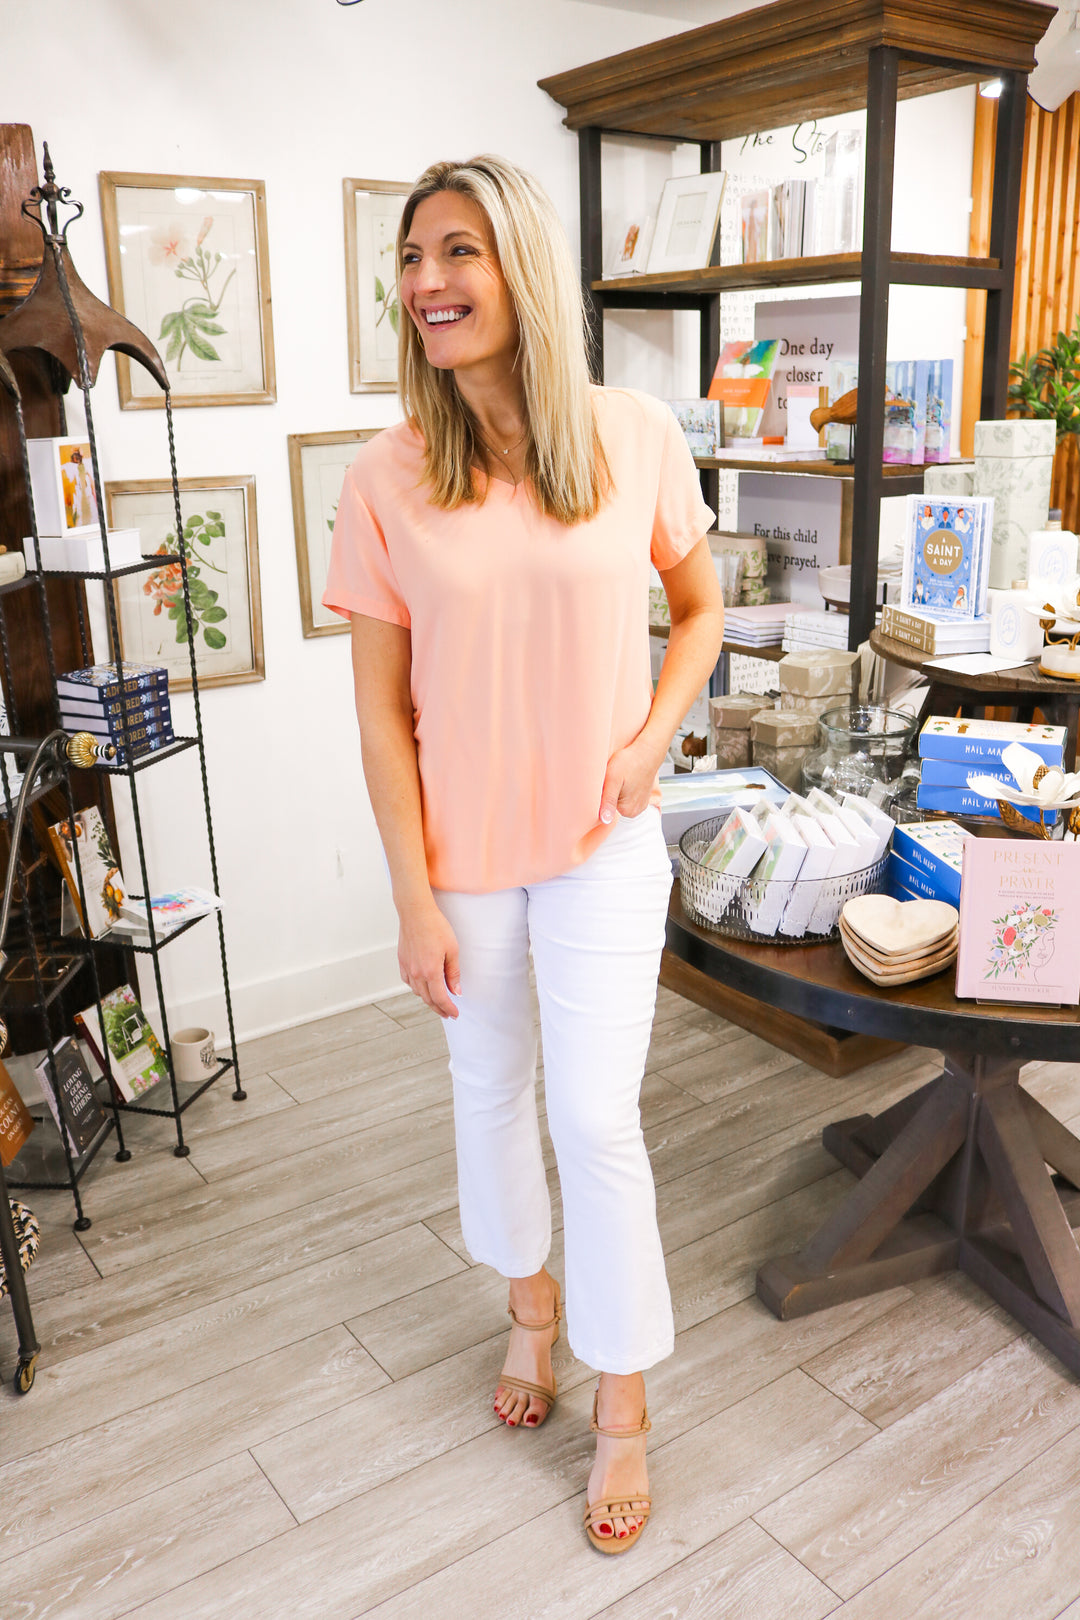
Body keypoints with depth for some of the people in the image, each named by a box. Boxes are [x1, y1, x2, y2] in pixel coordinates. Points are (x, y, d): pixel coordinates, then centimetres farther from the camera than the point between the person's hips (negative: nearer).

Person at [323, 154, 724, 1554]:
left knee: (595, 1117, 3)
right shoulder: (387, 479, -10)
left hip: (601, 846, -1)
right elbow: (382, 709, -7)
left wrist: (651, 736, -9)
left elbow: (702, 607, 8)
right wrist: (416, 901, -8)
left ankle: (624, 1408, 26)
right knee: (490, 1093, 17)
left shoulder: (636, 439, -8)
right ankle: (532, 1305, 46)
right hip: (463, 855, 1)